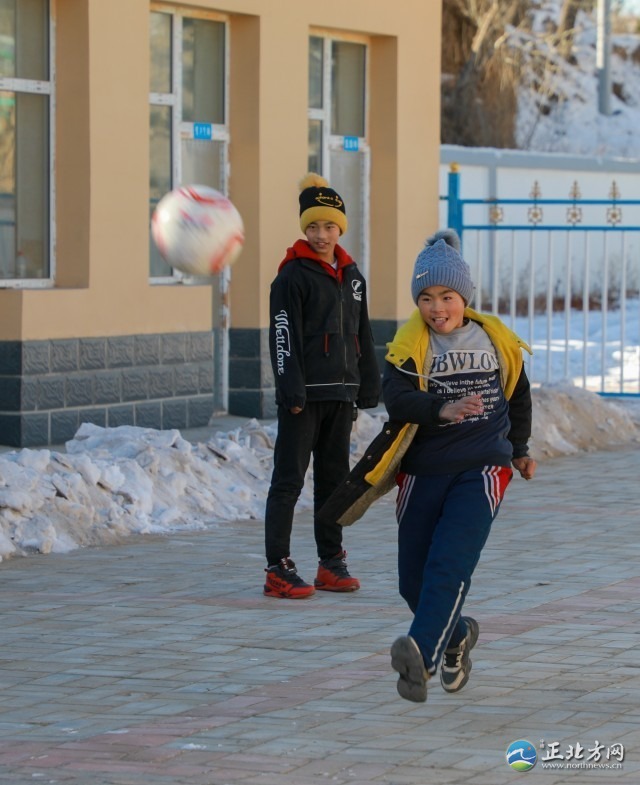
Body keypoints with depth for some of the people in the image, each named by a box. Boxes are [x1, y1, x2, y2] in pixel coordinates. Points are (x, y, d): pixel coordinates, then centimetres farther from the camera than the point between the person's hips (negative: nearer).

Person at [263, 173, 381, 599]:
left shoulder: (352, 276, 13)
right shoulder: (293, 276, -7)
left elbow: (363, 336, 19)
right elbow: (284, 337, -13)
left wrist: (368, 389, 14)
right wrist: (292, 392, -19)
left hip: (341, 395, 7)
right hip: (304, 395, -7)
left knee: (334, 478, 12)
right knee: (289, 480, -5)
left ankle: (332, 562, 20)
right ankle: (279, 568, -5)